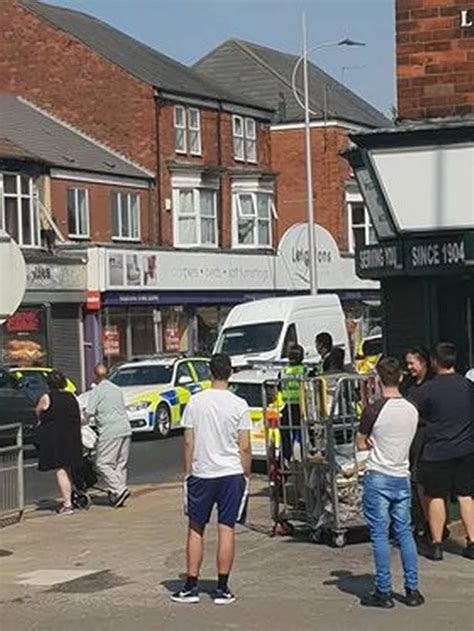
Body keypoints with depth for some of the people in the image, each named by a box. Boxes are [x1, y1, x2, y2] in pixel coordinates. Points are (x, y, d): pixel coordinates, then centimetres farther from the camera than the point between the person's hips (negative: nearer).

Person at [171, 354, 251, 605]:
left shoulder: (194, 402, -2)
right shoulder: (239, 405, -5)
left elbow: (189, 443, 1)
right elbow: (244, 448, -4)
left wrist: (188, 473, 10)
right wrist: (246, 476, 7)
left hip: (201, 474, 1)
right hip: (231, 473, -1)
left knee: (196, 530, 10)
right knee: (226, 530, 2)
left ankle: (191, 587, 10)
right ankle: (222, 589, 4)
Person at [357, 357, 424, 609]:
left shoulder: (374, 410, -14)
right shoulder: (412, 410, 4)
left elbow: (361, 444, -4)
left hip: (378, 478, -5)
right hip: (402, 477, 5)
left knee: (380, 535, 0)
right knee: (404, 533, 11)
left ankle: (384, 592, 3)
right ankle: (412, 590, 11)